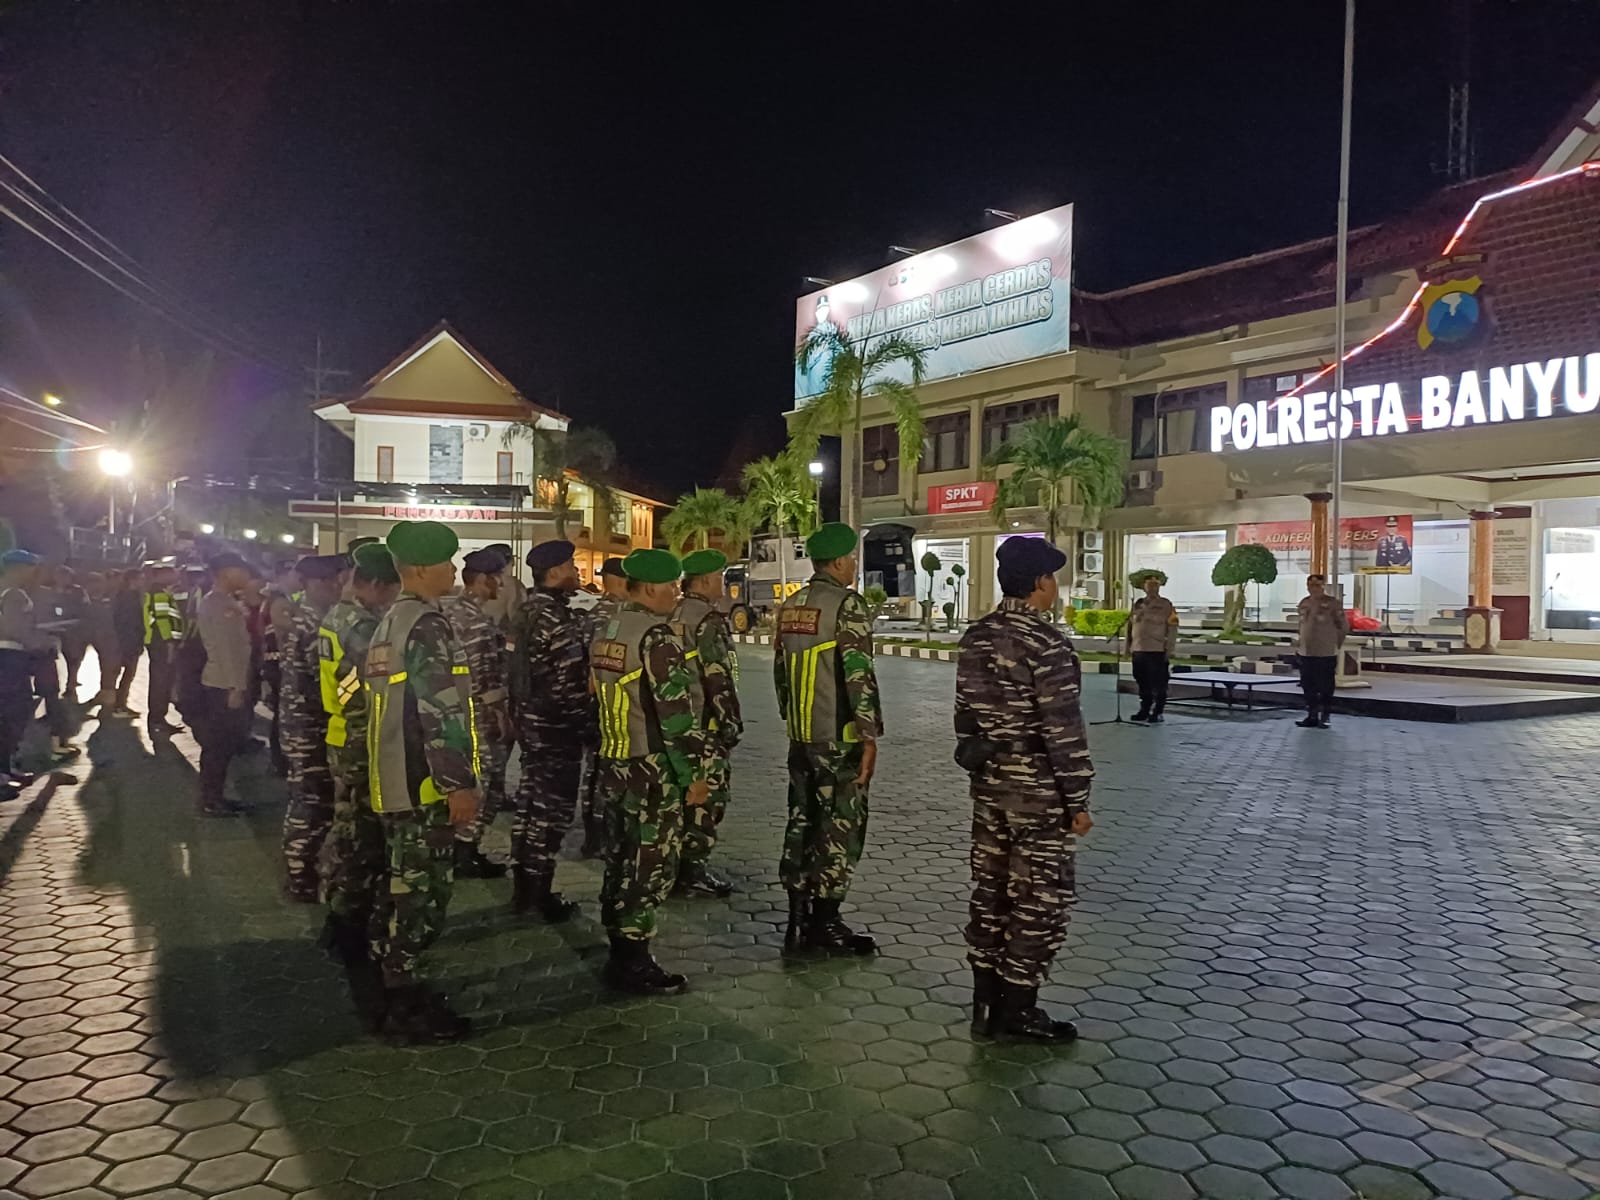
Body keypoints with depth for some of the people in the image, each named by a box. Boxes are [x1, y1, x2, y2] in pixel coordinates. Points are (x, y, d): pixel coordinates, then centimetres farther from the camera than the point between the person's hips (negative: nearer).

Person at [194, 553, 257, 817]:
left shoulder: (229, 602, 14)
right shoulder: (214, 604, -15)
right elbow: (222, 648, -20)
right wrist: (234, 688, -21)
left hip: (232, 684, 9)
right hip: (222, 686, -9)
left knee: (225, 745, 14)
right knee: (217, 746, -2)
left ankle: (215, 797, 22)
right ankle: (210, 802, 6)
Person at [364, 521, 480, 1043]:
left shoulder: (390, 622, 15)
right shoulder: (426, 625, -17)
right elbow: (441, 711, -23)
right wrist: (460, 783, -21)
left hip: (395, 779, 10)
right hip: (422, 783, -10)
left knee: (402, 886, 18)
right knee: (422, 892, -3)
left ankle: (394, 986, 28)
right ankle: (405, 1009, 5)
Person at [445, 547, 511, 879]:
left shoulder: (452, 610, 13)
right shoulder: (476, 618, -19)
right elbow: (484, 673, -22)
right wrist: (502, 714, -16)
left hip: (458, 710, 10)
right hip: (480, 714, -10)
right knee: (487, 785, -2)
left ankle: (463, 850, 24)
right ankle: (464, 855, 5)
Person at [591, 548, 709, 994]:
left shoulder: (605, 634, 10)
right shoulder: (657, 638, -18)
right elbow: (676, 714, -21)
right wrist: (694, 774, -14)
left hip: (613, 767, 9)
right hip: (652, 773, -9)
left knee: (621, 861, 16)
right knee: (650, 868, 1)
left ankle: (620, 955, 26)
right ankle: (633, 965, 9)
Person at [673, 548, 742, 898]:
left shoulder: (672, 616, 11)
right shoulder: (707, 620, -17)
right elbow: (718, 676, -20)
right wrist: (732, 721, -14)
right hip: (705, 723, -9)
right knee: (707, 795, -2)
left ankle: (676, 860, 25)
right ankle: (693, 869, 3)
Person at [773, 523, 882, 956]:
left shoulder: (790, 606, 10)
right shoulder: (847, 604, -14)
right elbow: (859, 675, -20)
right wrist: (870, 736, -17)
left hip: (801, 737, 8)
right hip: (840, 740, -8)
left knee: (801, 824, 13)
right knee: (839, 830, 1)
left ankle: (798, 922, 19)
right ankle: (826, 926, 7)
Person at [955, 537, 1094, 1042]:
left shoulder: (975, 636, 6)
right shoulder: (1046, 642, -17)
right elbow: (1063, 727, -18)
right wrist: (1078, 798, -12)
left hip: (988, 783, 8)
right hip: (1038, 790, -8)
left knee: (990, 888, 13)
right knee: (1039, 897, 4)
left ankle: (985, 1000, 22)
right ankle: (1016, 1007, 12)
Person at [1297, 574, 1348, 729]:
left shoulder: (1332, 603, -9)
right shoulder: (1304, 603, 8)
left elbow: (1344, 626, -4)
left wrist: (1334, 644, 1)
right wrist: (1304, 643, 13)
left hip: (1326, 654, -6)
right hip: (1306, 653, 6)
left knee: (1325, 688, 2)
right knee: (1308, 687, 10)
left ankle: (1324, 718, 11)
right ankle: (1312, 717, 19)